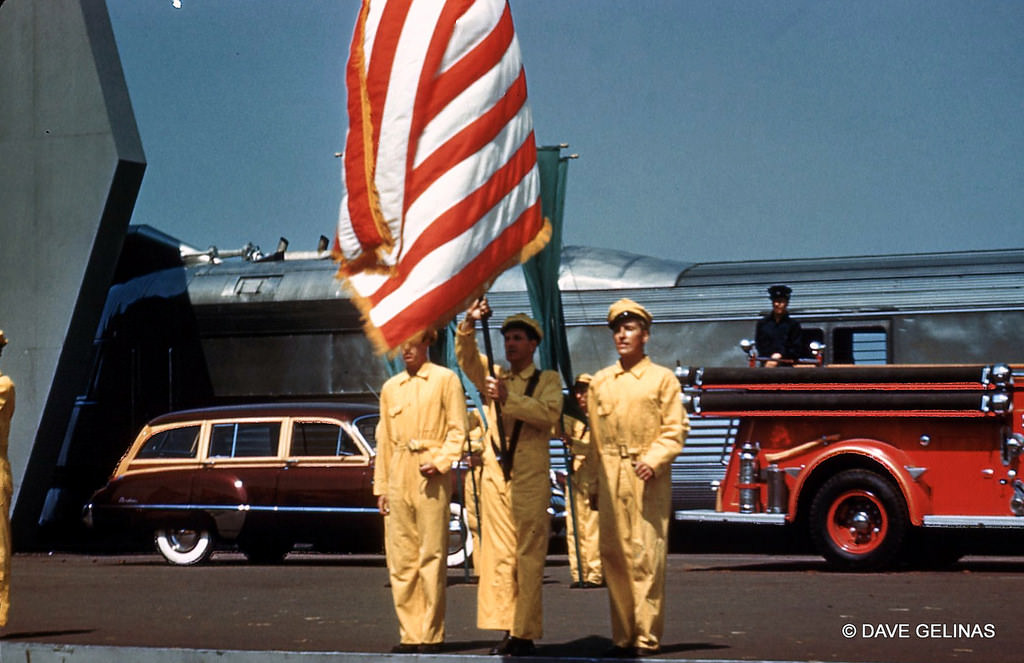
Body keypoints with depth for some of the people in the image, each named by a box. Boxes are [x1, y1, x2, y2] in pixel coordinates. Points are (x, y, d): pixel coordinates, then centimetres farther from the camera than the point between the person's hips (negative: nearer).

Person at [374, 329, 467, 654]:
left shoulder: (445, 379, 4)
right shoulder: (390, 388, 17)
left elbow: (458, 429, 0)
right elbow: (384, 440, 18)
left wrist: (441, 462, -14)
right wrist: (381, 485, 13)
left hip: (430, 475, -5)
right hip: (398, 475, 5)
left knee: (432, 555, -6)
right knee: (400, 557, 2)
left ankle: (431, 634, -3)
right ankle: (410, 634, 6)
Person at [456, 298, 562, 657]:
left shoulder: (547, 380, 7)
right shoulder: (494, 376, 18)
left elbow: (550, 413, -12)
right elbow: (466, 357, 4)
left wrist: (508, 398, -20)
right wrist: (469, 324, -12)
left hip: (530, 479, -4)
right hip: (494, 475, 4)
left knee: (529, 556, -6)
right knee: (498, 553, 1)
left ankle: (525, 634, -6)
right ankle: (506, 629, 3)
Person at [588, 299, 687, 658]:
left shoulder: (662, 378, 4)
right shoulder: (600, 382, 15)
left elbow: (675, 430, -1)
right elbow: (595, 435, 17)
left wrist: (653, 461, -16)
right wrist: (594, 482, 10)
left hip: (648, 479, -4)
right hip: (610, 480, 4)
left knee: (646, 558, -7)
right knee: (613, 556, 3)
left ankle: (647, 638, -4)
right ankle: (622, 636, 10)